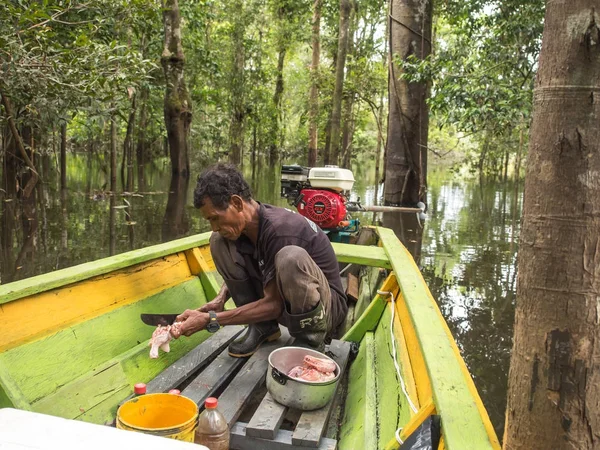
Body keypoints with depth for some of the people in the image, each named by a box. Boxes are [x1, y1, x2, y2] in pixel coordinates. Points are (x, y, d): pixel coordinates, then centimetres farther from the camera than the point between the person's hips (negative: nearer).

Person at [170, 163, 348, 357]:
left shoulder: (280, 229, -29)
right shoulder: (245, 223, -7)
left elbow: (274, 305, -26)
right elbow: (235, 270, 12)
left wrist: (210, 319, -23)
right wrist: (220, 299, -9)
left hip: (327, 306, -7)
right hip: (276, 299, 7)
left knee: (291, 257, -40)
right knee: (219, 242, -5)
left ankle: (310, 342, -14)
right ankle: (263, 327, 1)